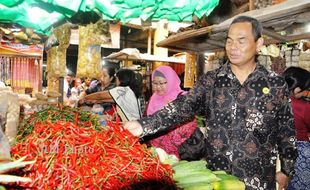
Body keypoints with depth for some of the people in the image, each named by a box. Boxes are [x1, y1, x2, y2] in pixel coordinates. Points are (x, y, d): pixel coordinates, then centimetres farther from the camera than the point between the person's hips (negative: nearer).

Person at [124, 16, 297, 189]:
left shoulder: (276, 84, -4)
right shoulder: (210, 81, -4)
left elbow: (286, 130, 3)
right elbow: (183, 107, -15)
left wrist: (286, 170, 7)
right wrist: (143, 125, -27)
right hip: (216, 175, 1)